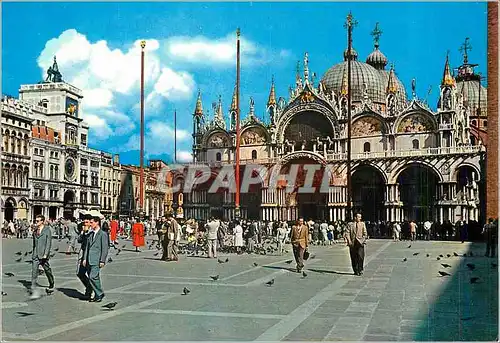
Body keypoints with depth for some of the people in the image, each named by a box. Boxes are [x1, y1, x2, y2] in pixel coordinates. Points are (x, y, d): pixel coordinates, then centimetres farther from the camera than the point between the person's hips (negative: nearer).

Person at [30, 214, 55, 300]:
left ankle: (51, 287, 29)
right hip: (36, 255, 5)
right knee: (34, 271, -8)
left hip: (43, 255, -5)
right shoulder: (35, 232, 12)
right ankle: (34, 290, -10)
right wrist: (33, 253, 19)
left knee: (47, 271, 9)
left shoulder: (47, 230, -6)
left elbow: (49, 243, -11)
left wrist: (45, 254, -18)